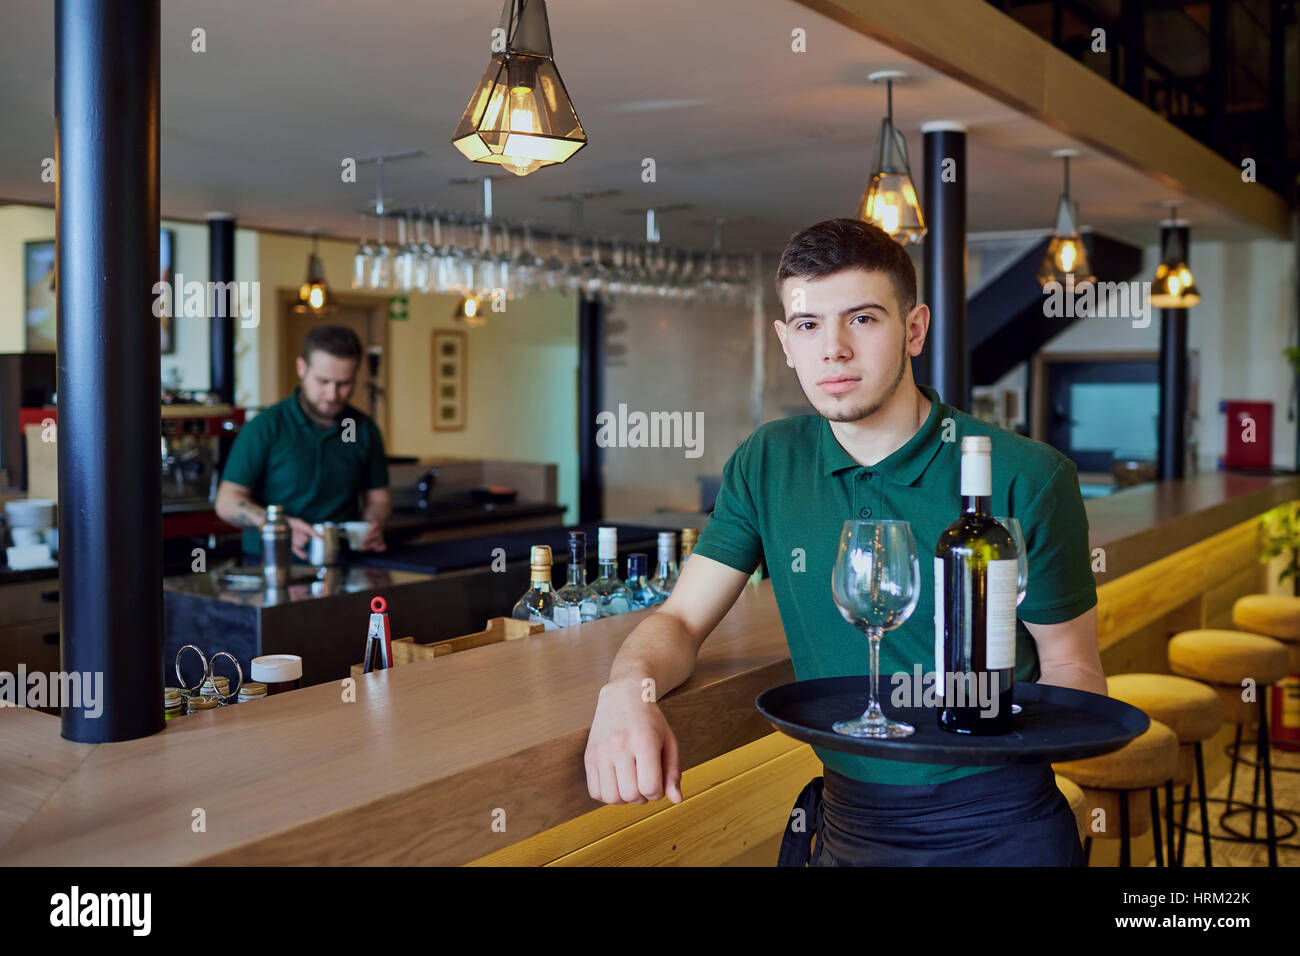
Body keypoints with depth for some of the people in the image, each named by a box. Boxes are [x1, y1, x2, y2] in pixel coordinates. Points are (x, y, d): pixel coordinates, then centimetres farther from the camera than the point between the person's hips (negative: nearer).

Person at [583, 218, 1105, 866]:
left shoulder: (1025, 478, -12)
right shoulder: (767, 465, -2)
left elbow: (1072, 668, -4)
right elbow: (679, 621, -2)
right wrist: (628, 690, -25)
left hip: (1001, 828, -3)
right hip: (849, 827, 3)